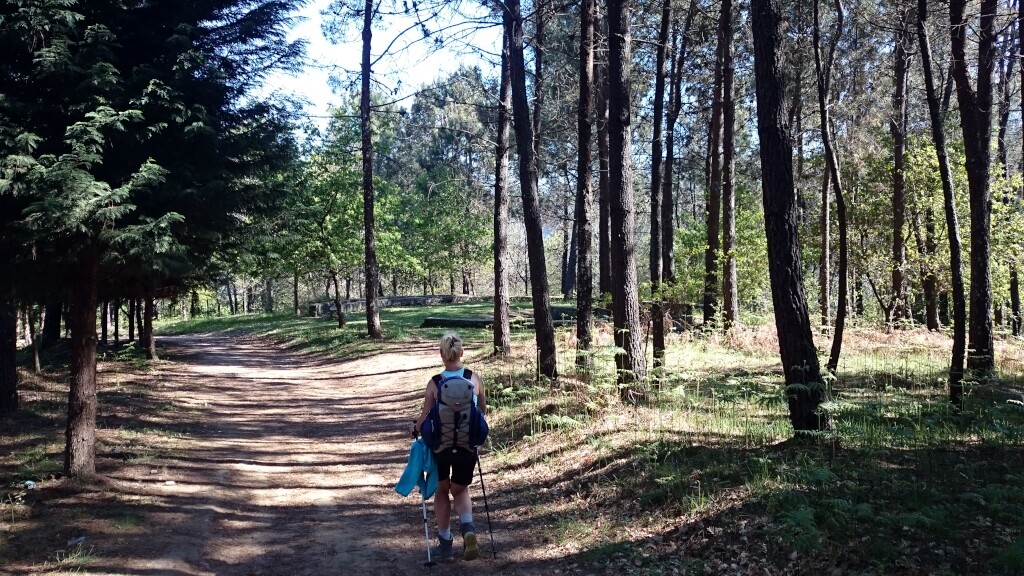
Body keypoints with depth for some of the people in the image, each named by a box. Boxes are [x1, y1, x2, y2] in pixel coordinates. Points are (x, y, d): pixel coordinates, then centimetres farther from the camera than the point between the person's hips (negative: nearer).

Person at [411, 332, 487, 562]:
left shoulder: (434, 383, -11)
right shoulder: (475, 379, -5)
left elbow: (425, 418, -7)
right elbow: (483, 412, 7)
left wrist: (416, 427, 15)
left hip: (441, 445, -1)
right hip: (467, 446, 1)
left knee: (442, 491, 22)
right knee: (460, 490, 23)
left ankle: (445, 544, 23)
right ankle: (468, 528, -4)